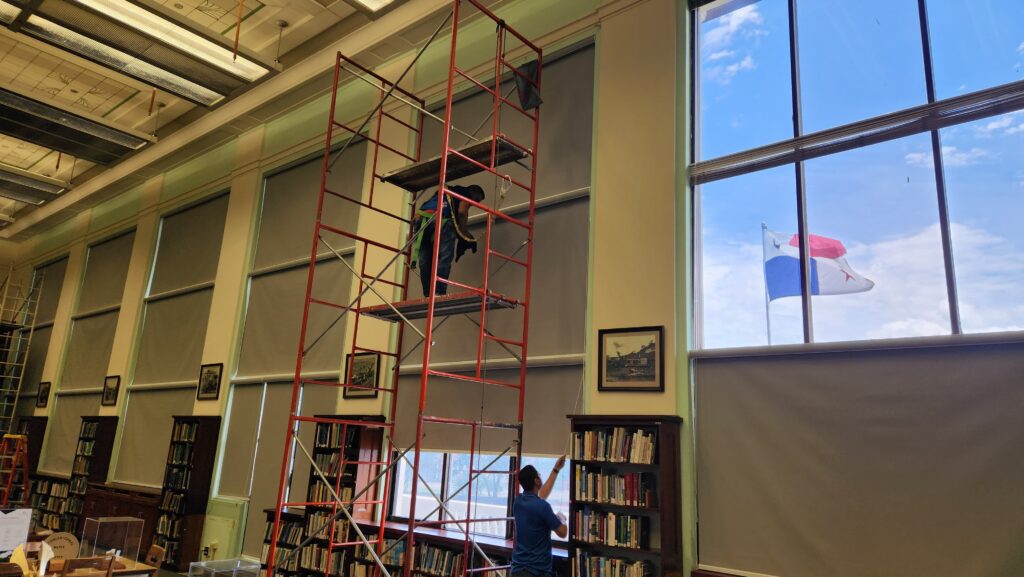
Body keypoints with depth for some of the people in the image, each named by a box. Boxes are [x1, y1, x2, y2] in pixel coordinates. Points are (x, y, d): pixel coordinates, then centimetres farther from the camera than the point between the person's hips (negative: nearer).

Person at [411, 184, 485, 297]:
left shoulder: (446, 191, 40)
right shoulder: (466, 192, 18)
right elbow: (462, 212, -1)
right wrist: (466, 237, 7)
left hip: (420, 218, 7)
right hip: (440, 219, -7)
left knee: (425, 263, 6)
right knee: (443, 260, -8)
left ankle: (428, 296, 2)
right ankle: (439, 294, -18)